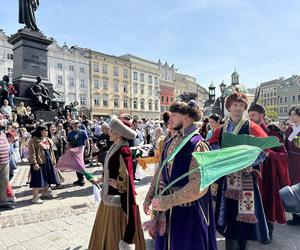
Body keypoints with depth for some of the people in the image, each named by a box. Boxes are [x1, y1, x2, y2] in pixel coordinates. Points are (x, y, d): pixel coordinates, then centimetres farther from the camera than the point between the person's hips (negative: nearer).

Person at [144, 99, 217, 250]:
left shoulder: (197, 145, -19)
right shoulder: (170, 142, 3)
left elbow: (198, 186, -26)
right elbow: (160, 171, 11)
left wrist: (166, 201, -24)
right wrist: (149, 196, 6)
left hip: (188, 210, -6)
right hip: (167, 209, 6)